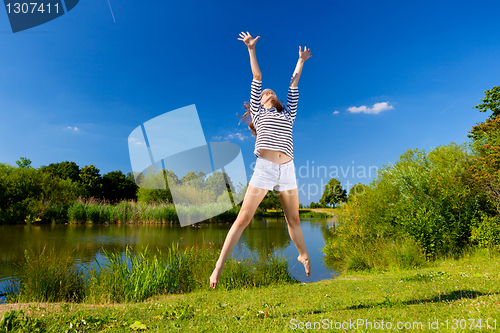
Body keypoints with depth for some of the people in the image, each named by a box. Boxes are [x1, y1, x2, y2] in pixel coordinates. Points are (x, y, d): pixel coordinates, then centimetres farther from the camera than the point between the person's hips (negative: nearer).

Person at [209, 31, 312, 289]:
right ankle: (219, 264, 3)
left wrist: (301, 61, 40)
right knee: (243, 218, -6)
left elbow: (294, 85, 32)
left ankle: (303, 256, 37)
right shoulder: (258, 112, 18)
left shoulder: (288, 114, 24)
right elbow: (257, 79, 17)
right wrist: (251, 49, 21)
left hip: (287, 170, 3)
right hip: (264, 169, -3)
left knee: (294, 220, 14)